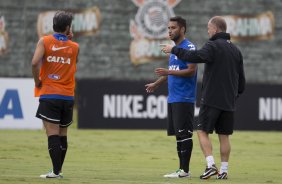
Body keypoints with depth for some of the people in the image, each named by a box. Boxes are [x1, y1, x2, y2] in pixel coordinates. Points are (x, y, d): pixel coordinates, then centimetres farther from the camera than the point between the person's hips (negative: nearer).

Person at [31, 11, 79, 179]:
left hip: (49, 95, -3)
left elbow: (35, 62, -17)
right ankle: (59, 170, 18)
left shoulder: (44, 41, -3)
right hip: (68, 96, 3)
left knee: (52, 134, -7)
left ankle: (56, 171, -15)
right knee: (63, 135, 13)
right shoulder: (74, 47, 5)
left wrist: (37, 81, -2)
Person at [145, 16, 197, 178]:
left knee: (184, 134, -8)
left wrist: (168, 72, -24)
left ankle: (185, 170, -8)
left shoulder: (189, 47, -10)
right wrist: (157, 84, 34)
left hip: (184, 99, -9)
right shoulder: (175, 48, 18)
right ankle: (181, 169, 11)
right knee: (178, 134, 9)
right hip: (173, 98, 9)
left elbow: (191, 71, -18)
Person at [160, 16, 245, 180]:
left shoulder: (213, 46, -10)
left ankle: (211, 165, -14)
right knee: (224, 136, 8)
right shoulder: (236, 50, 13)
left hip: (211, 99, -6)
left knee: (203, 132, 0)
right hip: (229, 102, 6)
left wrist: (174, 49, -16)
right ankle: (224, 170, 7)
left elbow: (194, 57, -27)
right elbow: (242, 79, 16)